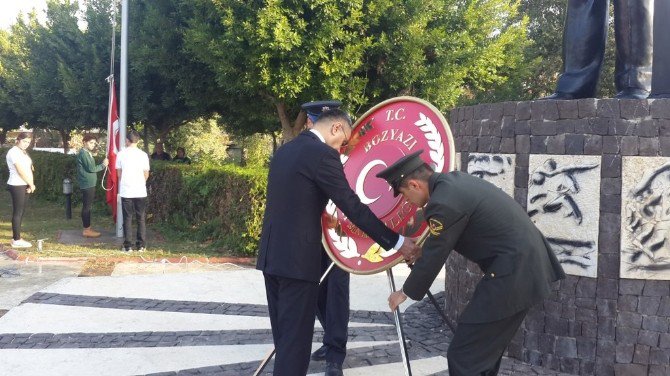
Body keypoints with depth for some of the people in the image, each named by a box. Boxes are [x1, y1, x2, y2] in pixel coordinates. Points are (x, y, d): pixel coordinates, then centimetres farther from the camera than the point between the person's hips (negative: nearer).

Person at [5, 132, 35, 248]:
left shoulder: (23, 152, 14)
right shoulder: (14, 152, -15)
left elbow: (28, 169, 10)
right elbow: (21, 171, -19)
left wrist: (30, 184, -3)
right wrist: (31, 185, -10)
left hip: (23, 185, 9)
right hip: (17, 186, -9)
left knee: (20, 211, 12)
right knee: (18, 212, -5)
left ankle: (16, 237, 20)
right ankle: (16, 240, -1)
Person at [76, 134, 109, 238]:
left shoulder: (87, 153, 17)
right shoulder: (83, 153, -14)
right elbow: (91, 168, -18)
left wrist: (102, 165, 4)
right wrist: (103, 165, -8)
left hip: (89, 184, 10)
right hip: (87, 184, -10)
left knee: (87, 206, 13)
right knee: (86, 207, -6)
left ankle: (88, 228, 19)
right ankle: (86, 230, -2)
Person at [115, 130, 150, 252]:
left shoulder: (121, 154, -3)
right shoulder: (143, 155, -3)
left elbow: (119, 173, 5)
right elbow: (146, 174, 3)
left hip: (126, 192, 0)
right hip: (140, 192, 0)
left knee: (127, 218, 6)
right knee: (141, 219, 8)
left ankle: (127, 246, 6)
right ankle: (141, 245, 9)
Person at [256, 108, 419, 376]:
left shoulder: (284, 150, 14)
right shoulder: (323, 154, -13)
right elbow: (353, 208, -15)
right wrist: (396, 242, -10)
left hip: (272, 254, 9)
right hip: (297, 258, -9)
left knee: (284, 335, 17)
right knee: (295, 338, -2)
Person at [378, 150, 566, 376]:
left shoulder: (444, 202, -18)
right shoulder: (453, 180, 10)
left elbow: (434, 256, -7)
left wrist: (406, 292, 8)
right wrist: (422, 257, 35)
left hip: (513, 273, -10)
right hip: (526, 263, 10)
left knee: (464, 357, -6)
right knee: (485, 350, 21)